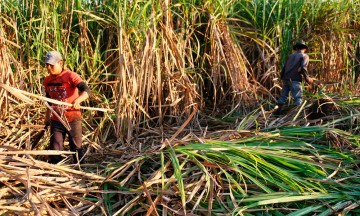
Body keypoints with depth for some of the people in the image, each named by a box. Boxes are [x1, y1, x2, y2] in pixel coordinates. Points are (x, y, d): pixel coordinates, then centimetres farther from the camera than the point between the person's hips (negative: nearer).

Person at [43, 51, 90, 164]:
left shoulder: (70, 76, -13)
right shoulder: (47, 80, 6)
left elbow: (86, 90, -26)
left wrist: (78, 100, -46)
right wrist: (47, 117, 24)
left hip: (72, 119, -4)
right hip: (56, 120, 4)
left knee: (77, 148, 9)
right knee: (55, 150, 2)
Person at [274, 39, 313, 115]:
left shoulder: (290, 56, 21)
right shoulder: (304, 56, 5)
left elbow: (284, 68, 16)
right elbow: (303, 68, -10)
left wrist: (282, 78, 22)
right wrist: (307, 78, -1)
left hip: (286, 79, 5)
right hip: (295, 80, -5)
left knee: (283, 95, 15)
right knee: (298, 97, -3)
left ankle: (278, 111, 16)